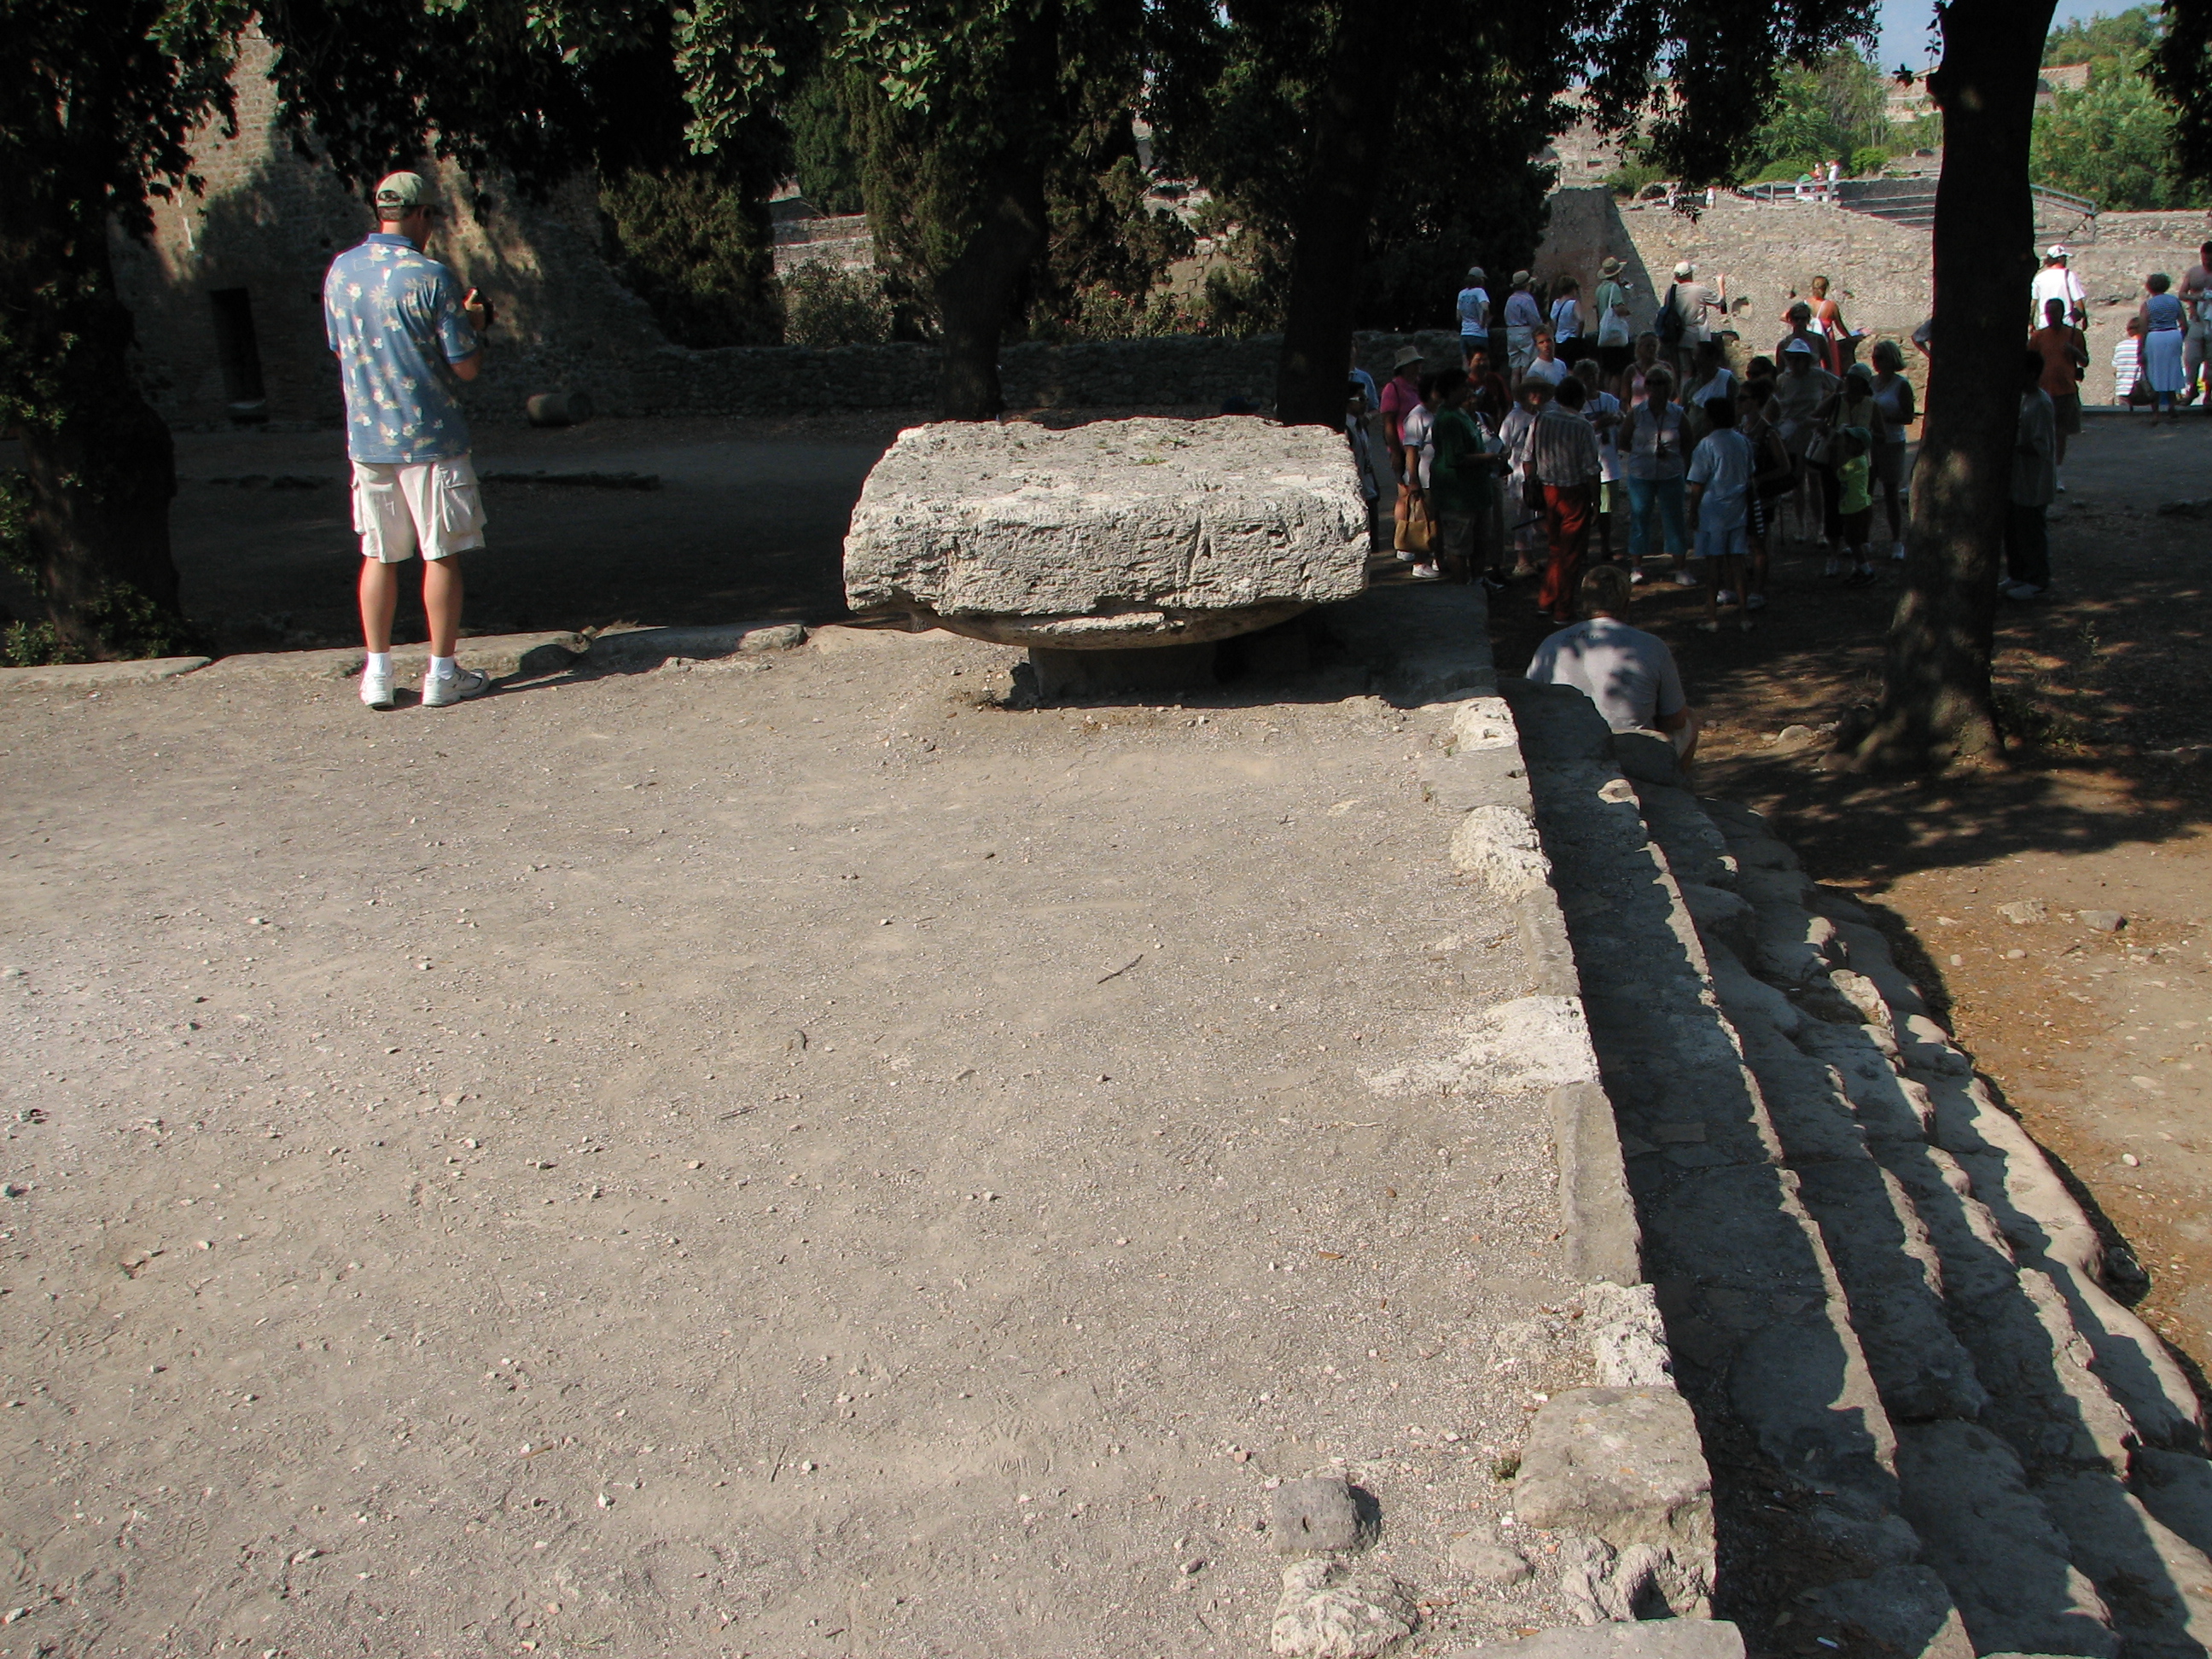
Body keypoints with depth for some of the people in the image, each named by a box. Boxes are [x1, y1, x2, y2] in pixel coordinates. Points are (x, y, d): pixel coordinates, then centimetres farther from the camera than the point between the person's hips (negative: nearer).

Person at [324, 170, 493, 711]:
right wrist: (473, 324, 9)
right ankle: (442, 674, 8)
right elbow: (467, 367, -12)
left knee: (379, 556, 12)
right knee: (442, 556, 4)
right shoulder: (430, 277, -13)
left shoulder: (340, 272, 5)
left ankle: (377, 672, 13)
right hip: (430, 439, -5)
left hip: (367, 439, 5)